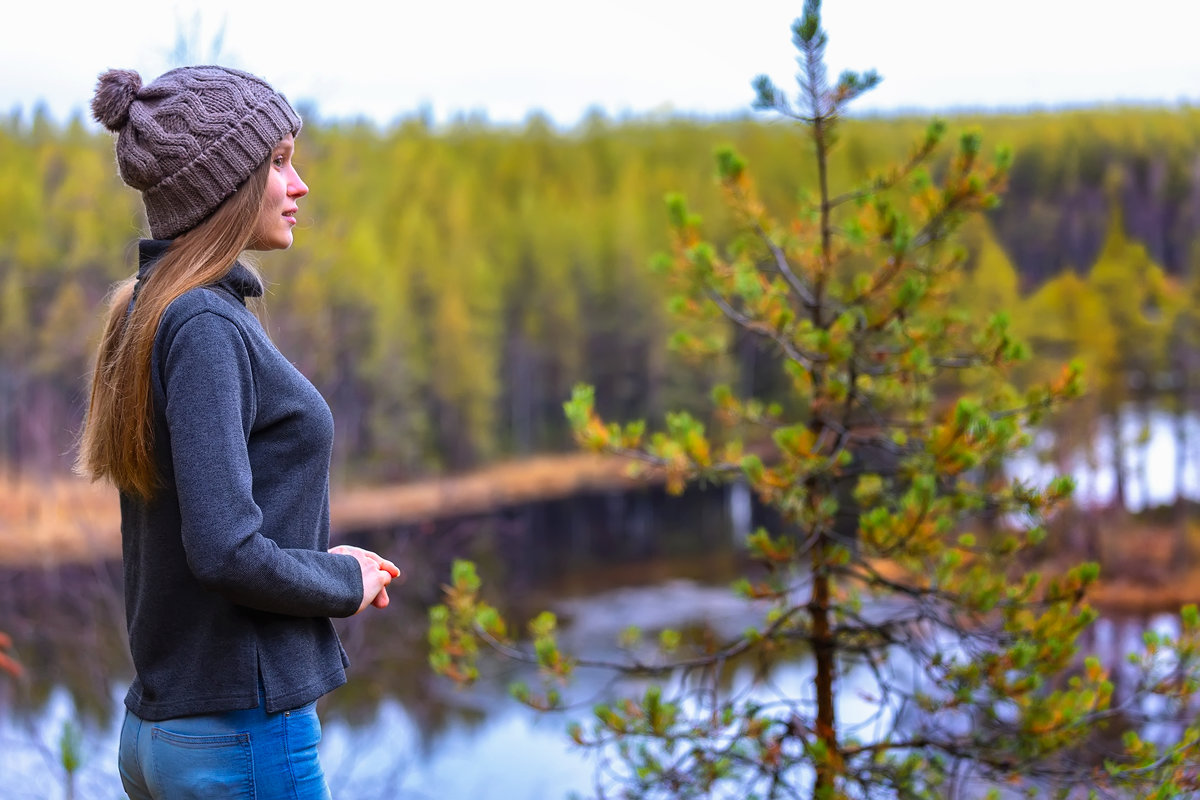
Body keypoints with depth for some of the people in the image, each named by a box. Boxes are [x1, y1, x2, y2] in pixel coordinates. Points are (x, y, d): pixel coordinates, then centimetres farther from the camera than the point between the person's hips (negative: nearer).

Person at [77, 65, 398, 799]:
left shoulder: (146, 317, 10)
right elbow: (224, 552, -25)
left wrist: (324, 559, 7)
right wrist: (346, 584, -9)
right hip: (243, 738, -9)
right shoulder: (203, 325, -18)